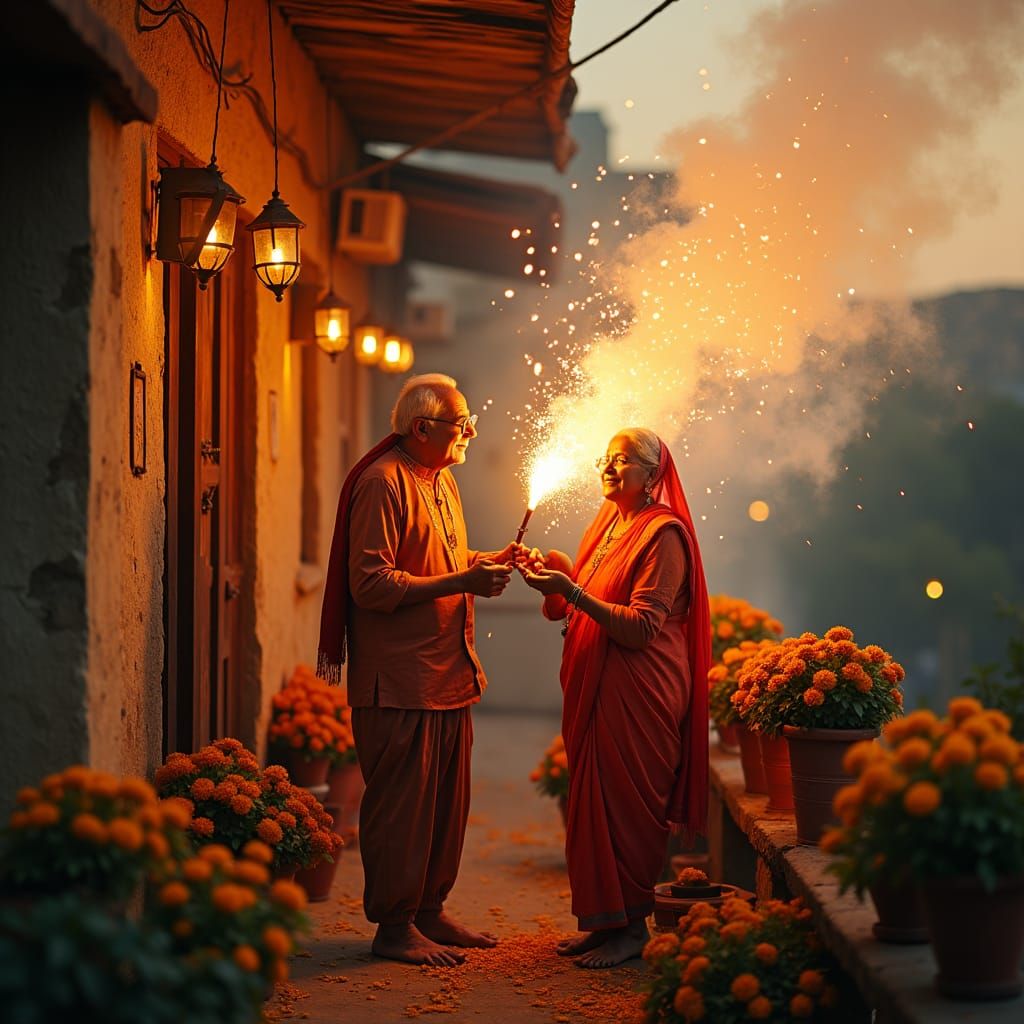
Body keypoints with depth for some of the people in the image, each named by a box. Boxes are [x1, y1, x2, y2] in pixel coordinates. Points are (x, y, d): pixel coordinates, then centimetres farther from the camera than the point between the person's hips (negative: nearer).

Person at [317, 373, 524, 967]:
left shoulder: (442, 480, 17)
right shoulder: (384, 484, -14)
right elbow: (372, 583, -21)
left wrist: (490, 562, 9)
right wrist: (462, 581, -23)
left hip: (449, 673, 9)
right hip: (400, 679, -9)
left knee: (447, 800, 13)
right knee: (402, 801, -4)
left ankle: (429, 912, 24)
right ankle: (395, 926, 4)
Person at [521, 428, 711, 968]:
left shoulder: (664, 534, -12)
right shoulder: (608, 522, 14)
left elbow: (641, 628, -21)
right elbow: (576, 609, 16)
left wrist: (571, 591, -26)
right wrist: (551, 575, -3)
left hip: (636, 694, -8)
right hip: (594, 685, 8)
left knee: (625, 805, -4)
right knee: (593, 801, 10)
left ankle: (631, 927, 4)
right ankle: (604, 919, 18)